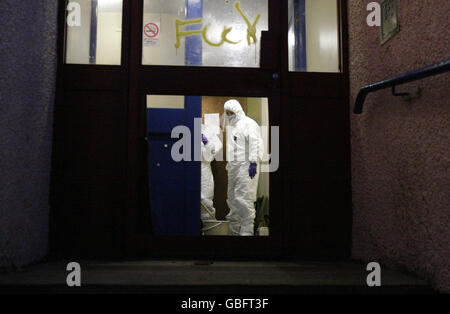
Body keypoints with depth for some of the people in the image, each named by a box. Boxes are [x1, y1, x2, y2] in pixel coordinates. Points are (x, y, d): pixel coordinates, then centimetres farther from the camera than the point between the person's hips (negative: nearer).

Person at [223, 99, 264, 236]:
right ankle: (234, 231, 23)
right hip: (233, 167, 9)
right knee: (232, 198, 12)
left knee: (243, 199, -11)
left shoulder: (248, 123, -5)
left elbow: (255, 143, -14)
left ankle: (247, 231, -3)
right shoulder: (230, 126, 22)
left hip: (245, 166, -9)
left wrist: (253, 162, -21)